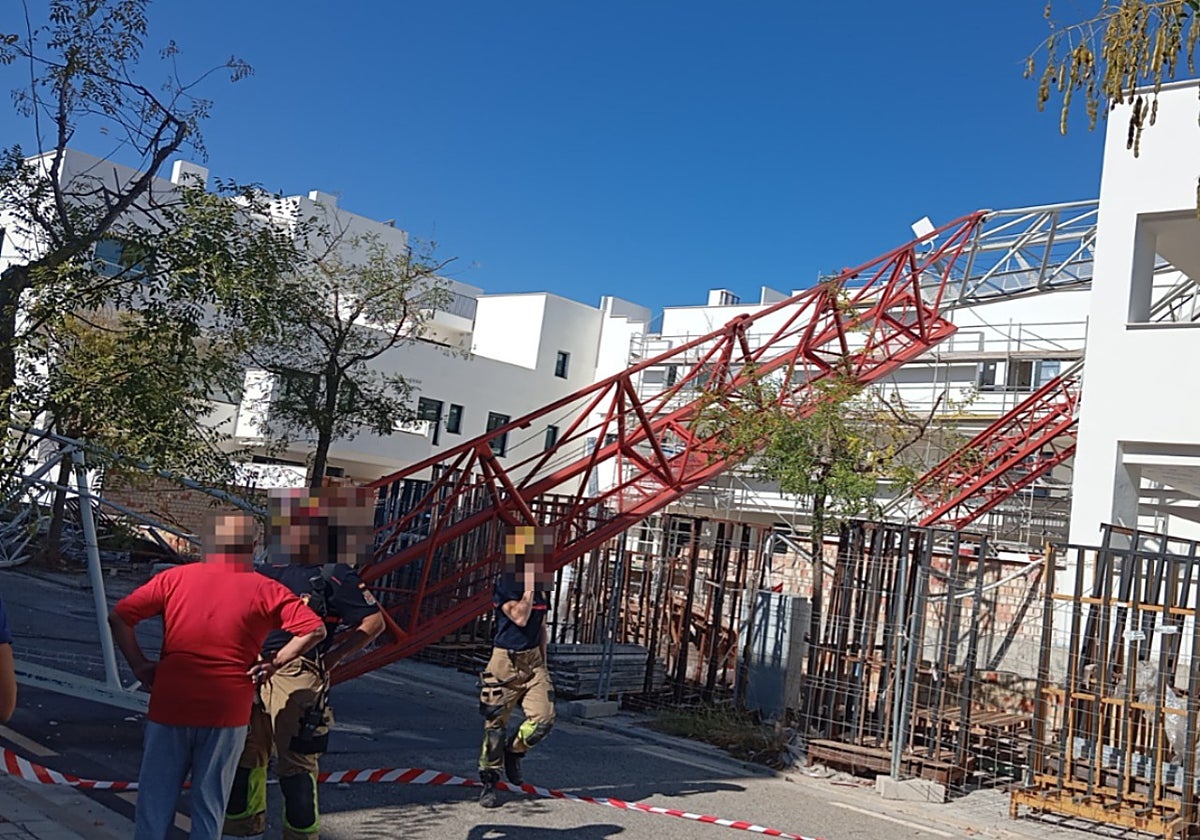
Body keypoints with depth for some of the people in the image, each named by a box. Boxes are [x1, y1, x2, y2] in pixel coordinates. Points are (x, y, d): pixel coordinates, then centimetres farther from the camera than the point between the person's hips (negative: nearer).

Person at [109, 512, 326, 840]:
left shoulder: (175, 579, 1)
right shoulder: (264, 590, -3)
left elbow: (118, 617, -2)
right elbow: (315, 629, -10)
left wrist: (140, 665, 1)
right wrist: (275, 663, -4)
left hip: (170, 706, 1)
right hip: (227, 714, -1)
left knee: (155, 800, 13)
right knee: (210, 805, 12)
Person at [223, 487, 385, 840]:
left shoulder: (336, 576, -4)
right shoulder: (270, 571, 13)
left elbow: (374, 622, -4)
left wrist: (333, 656, -7)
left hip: (298, 675, -7)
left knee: (296, 764, -2)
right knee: (243, 756, 16)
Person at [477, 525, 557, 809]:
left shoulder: (542, 586, 11)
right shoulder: (503, 586, -8)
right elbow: (520, 618, -22)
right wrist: (529, 585, -18)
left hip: (533, 660, 5)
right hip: (506, 660, -5)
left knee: (544, 717, -10)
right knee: (496, 723, 1)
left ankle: (513, 751, 18)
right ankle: (489, 783, 15)